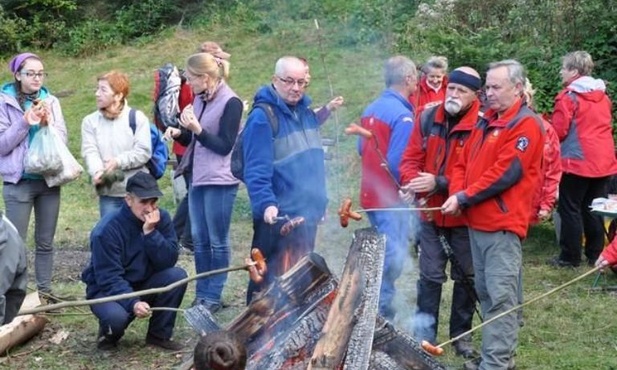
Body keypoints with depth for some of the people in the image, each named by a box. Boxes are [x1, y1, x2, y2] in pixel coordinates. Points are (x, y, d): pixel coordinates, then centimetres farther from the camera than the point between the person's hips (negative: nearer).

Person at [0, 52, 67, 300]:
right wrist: (25, 123, -17)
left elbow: (62, 139, 4)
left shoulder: (51, 101, 5)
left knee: (45, 242, 11)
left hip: (49, 179, 4)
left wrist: (48, 124, -13)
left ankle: (44, 291, 20)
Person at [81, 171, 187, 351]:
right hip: (108, 289, -5)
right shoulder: (107, 229, -23)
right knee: (116, 316, -37)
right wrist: (133, 303, -40)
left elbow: (168, 262, -18)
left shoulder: (162, 218, -10)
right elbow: (109, 278, -26)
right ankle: (109, 334, 3)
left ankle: (160, 334, -4)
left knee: (177, 275, -22)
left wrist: (151, 232, -30)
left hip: (143, 285, 5)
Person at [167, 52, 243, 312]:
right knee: (199, 239, 12)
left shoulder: (231, 103, -13)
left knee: (217, 241, 2)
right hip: (198, 178, 8)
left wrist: (197, 129, -23)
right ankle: (201, 293, 21)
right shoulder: (200, 100, 10)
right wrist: (179, 133, -1)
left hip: (220, 181, -8)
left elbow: (225, 146, -14)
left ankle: (213, 296, 10)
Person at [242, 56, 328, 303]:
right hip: (277, 216, -8)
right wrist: (266, 204, -34)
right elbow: (256, 170, -22)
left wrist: (320, 200, 21)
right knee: (269, 279, 0)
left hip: (307, 212, 8)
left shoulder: (306, 111, 11)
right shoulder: (262, 116, -14)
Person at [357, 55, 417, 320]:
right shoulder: (402, 115, -18)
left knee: (380, 254, 19)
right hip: (391, 198, -9)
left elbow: (361, 148, 16)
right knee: (392, 258, -2)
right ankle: (381, 312, 1)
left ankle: (377, 308, 27)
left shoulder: (371, 109, 8)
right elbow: (398, 163, -22)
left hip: (370, 194, 9)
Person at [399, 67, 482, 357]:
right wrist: (412, 181, -19)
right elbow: (411, 158, 2)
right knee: (430, 275, 6)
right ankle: (424, 335, 15)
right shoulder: (428, 118, 0)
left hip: (464, 215, -2)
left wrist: (439, 183, -27)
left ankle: (461, 334, 28)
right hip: (431, 212, 3)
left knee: (466, 276, 12)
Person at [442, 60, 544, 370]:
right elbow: (464, 162, 17)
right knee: (485, 292, 14)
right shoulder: (486, 122, 17)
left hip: (503, 225, -9)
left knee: (500, 296, -9)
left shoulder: (526, 124, -10)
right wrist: (456, 193, -2)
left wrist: (464, 197, -15)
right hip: (477, 222, 9)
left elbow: (505, 173, -18)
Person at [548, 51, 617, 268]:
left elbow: (559, 131, -14)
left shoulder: (569, 97, -12)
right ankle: (596, 255, 18)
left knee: (570, 209, 2)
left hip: (577, 161, -7)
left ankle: (570, 257, 4)